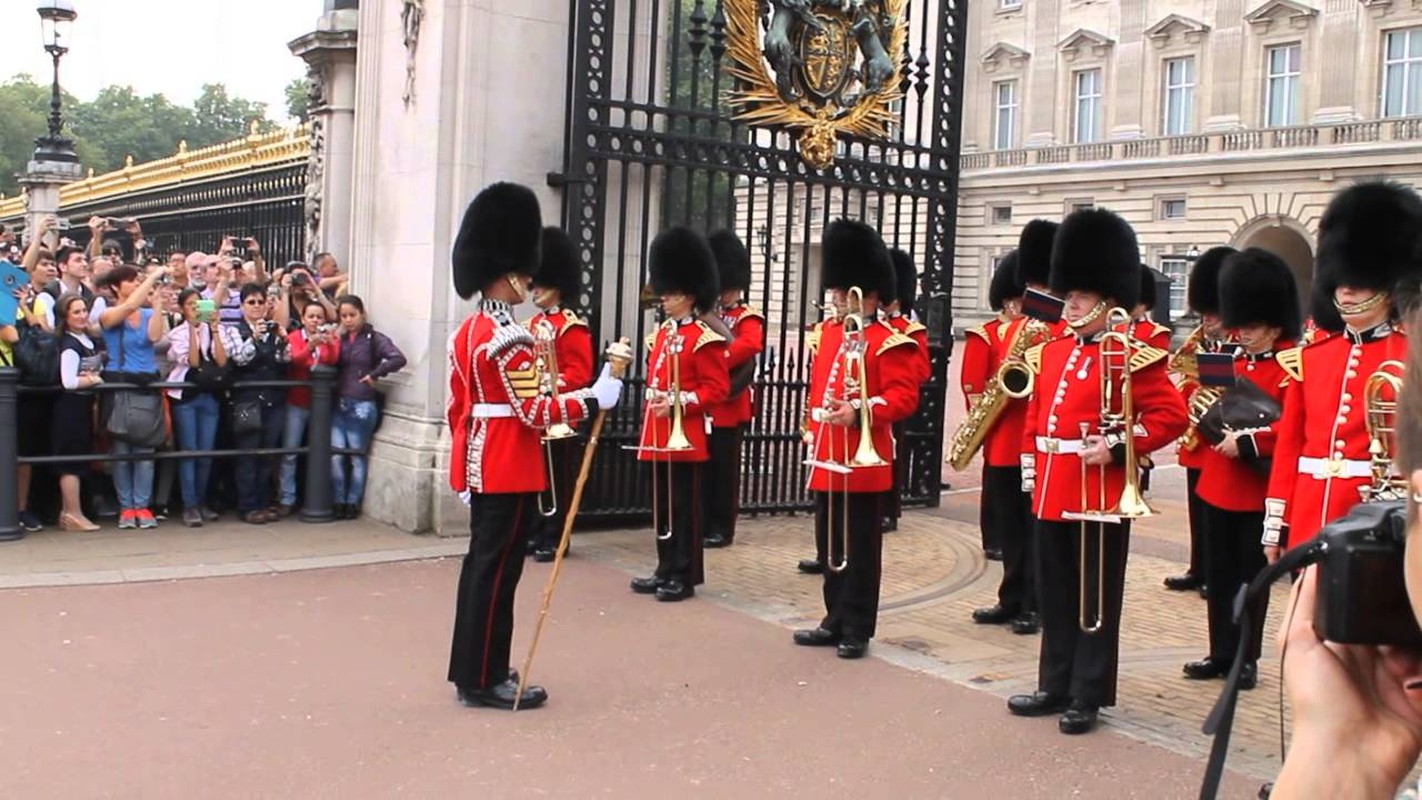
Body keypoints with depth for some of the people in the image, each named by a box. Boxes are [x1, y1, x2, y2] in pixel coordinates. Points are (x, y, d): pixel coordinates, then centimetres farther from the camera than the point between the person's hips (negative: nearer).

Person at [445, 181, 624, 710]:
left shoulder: (467, 331, 12)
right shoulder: (508, 338, -18)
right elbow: (534, 412, -22)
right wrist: (593, 399, -18)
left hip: (479, 465, 10)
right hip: (510, 469, -10)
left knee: (480, 564, 15)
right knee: (497, 570, -3)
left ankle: (470, 671, 24)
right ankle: (484, 680, 5)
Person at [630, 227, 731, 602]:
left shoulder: (704, 339, -10)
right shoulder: (660, 334, 14)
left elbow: (717, 388, -13)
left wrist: (679, 403, -21)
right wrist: (653, 407, 10)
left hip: (686, 436, -8)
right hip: (657, 435, 8)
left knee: (684, 507, -2)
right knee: (661, 506, 13)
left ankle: (685, 576, 6)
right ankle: (666, 570, 22)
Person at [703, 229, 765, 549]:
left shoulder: (748, 318, -5)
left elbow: (750, 345, -26)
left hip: (729, 406, -6)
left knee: (724, 468, 0)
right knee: (702, 466, 10)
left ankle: (722, 529, 7)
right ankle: (704, 525, 19)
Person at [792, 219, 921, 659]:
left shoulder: (890, 341, -9)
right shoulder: (828, 333, 13)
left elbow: (904, 396, -17)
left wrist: (859, 412, -28)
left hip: (864, 459, -8)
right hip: (826, 457, 8)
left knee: (859, 549, 1)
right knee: (829, 547, 14)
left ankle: (857, 629, 10)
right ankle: (836, 620, 26)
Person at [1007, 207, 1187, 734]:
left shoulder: (1132, 358, -8)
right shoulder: (1051, 353, 12)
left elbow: (1172, 415, -12)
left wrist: (1118, 447, -21)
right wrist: (1031, 470, 14)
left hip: (1100, 494, -7)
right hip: (1051, 494, 7)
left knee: (1096, 599, 4)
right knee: (1055, 597, 14)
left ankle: (1088, 698, 13)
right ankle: (1055, 686, 26)